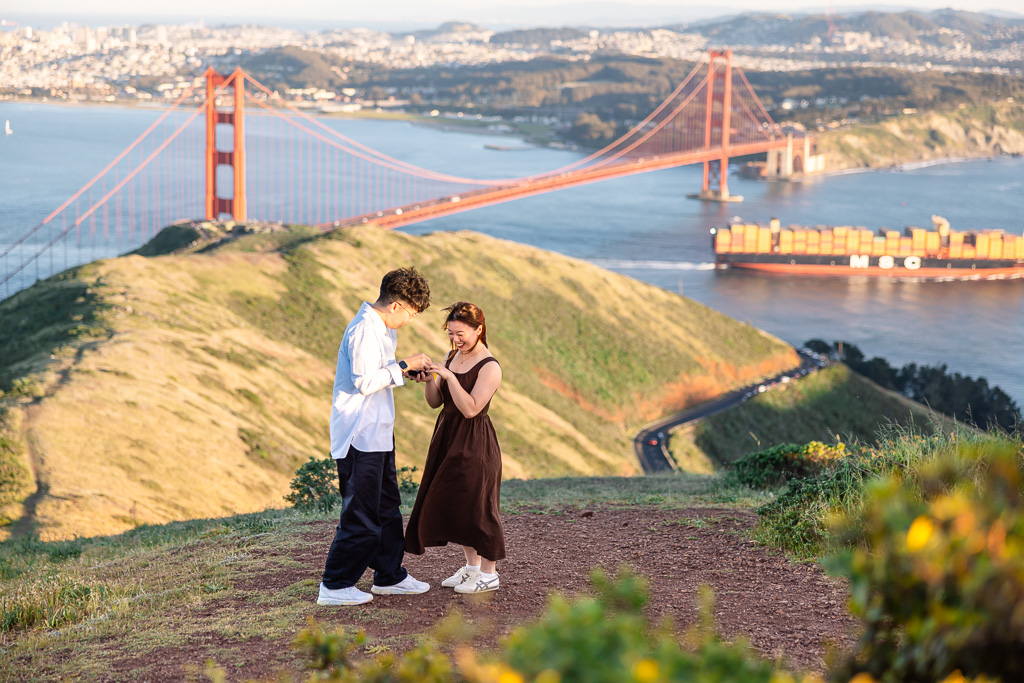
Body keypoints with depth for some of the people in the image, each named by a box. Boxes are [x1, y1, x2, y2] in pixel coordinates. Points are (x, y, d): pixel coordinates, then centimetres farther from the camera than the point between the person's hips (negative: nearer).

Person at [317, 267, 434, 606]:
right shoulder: (364, 330, -18)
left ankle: (389, 576, 26)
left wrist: (410, 369, 9)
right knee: (361, 514, -6)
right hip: (361, 435, -10)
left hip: (377, 432, 11)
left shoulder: (381, 328, 14)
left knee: (387, 507, 16)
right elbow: (364, 382, -24)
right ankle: (334, 586, 1)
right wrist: (403, 366, -17)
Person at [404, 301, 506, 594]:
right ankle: (472, 566, 25)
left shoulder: (490, 368, -14)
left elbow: (471, 409, -22)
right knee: (451, 503, 12)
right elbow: (435, 403, 10)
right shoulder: (451, 358, 8)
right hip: (448, 436, 8)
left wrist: (450, 377, -27)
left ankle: (489, 574, 8)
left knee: (476, 504, -3)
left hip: (474, 442, -8)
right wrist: (428, 382, -9)